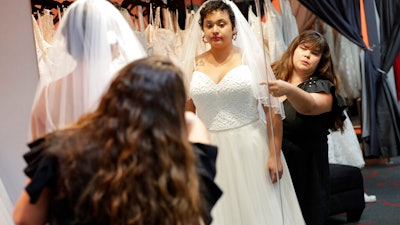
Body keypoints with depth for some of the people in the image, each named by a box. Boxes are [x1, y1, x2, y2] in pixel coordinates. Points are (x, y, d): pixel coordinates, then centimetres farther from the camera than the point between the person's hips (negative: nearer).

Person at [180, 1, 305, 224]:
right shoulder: (193, 65, 5)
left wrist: (275, 154, -8)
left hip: (251, 148, -2)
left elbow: (273, 110, -3)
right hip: (210, 153, 2)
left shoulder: (251, 58, -2)